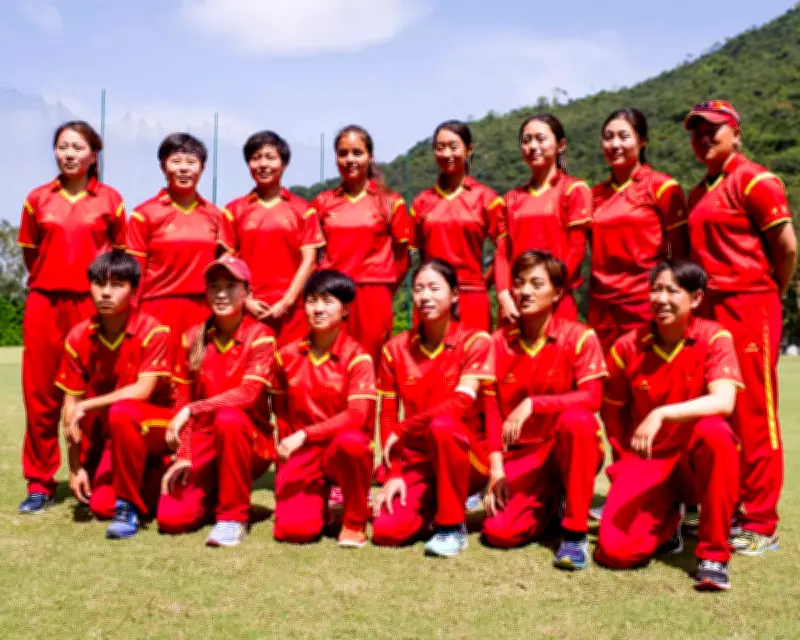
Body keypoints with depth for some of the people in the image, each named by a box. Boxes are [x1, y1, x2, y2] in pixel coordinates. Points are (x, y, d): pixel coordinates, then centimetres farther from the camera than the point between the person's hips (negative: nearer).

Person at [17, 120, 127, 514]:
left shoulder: (110, 200, 3)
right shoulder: (38, 199, 8)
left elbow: (121, 254, 10)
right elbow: (29, 253, 17)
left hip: (93, 305, -2)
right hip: (44, 304, 2)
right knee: (40, 393, 3)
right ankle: (39, 483, 13)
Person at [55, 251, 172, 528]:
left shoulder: (153, 332, -18)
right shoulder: (78, 338, -7)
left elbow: (142, 391, -25)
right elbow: (71, 404, -4)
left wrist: (86, 406, -24)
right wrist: (75, 468, -6)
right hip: (106, 431, 2)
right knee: (102, 505, -14)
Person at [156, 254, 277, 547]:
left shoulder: (260, 336, -9)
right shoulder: (193, 338, 4)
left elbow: (248, 393, -22)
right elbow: (181, 399, 5)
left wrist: (193, 410, -29)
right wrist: (183, 456, -4)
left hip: (249, 442, -3)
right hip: (203, 441, 3)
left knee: (228, 417, -38)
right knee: (171, 517, -17)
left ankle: (234, 515, -20)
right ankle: (214, 492, 18)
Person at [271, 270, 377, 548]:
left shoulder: (357, 357, -9)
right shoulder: (288, 355, 3)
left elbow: (356, 415, -21)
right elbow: (282, 413, 13)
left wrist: (304, 435, -25)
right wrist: (286, 449, 7)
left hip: (343, 451, -2)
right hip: (301, 452, 2)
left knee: (350, 441, -40)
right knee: (292, 529, -21)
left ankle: (355, 521, -14)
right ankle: (318, 499, 17)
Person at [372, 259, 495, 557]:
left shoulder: (475, 341, -9)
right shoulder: (396, 348, 2)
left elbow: (461, 404, -22)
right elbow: (387, 417, 3)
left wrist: (402, 431, -17)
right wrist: (394, 473, -8)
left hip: (468, 456, -3)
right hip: (417, 459, 3)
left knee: (442, 424, -37)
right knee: (386, 530, -21)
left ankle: (452, 525, -17)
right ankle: (434, 505, 13)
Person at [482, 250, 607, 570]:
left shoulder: (579, 337, -9)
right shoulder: (499, 341, 1)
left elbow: (591, 397, -23)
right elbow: (492, 408, 0)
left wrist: (532, 404, -33)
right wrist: (496, 467, -10)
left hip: (572, 448, -3)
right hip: (523, 452, 3)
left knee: (575, 419, -37)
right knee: (498, 531, -18)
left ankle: (575, 532, -22)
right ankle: (546, 503, 19)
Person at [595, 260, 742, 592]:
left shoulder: (714, 337, -11)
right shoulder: (627, 347, -5)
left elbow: (723, 402, -29)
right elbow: (614, 412, 9)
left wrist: (662, 414, -38)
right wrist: (626, 462, 5)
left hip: (697, 459, -2)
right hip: (647, 460, 2)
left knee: (714, 430, -39)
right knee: (614, 550, -20)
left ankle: (714, 553, -21)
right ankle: (667, 520, 18)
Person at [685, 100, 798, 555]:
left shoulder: (755, 180, -7)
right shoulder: (700, 193, 17)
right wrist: (702, 301, 10)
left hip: (749, 308, -8)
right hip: (708, 311, 8)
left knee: (753, 414, -4)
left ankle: (761, 525, 3)